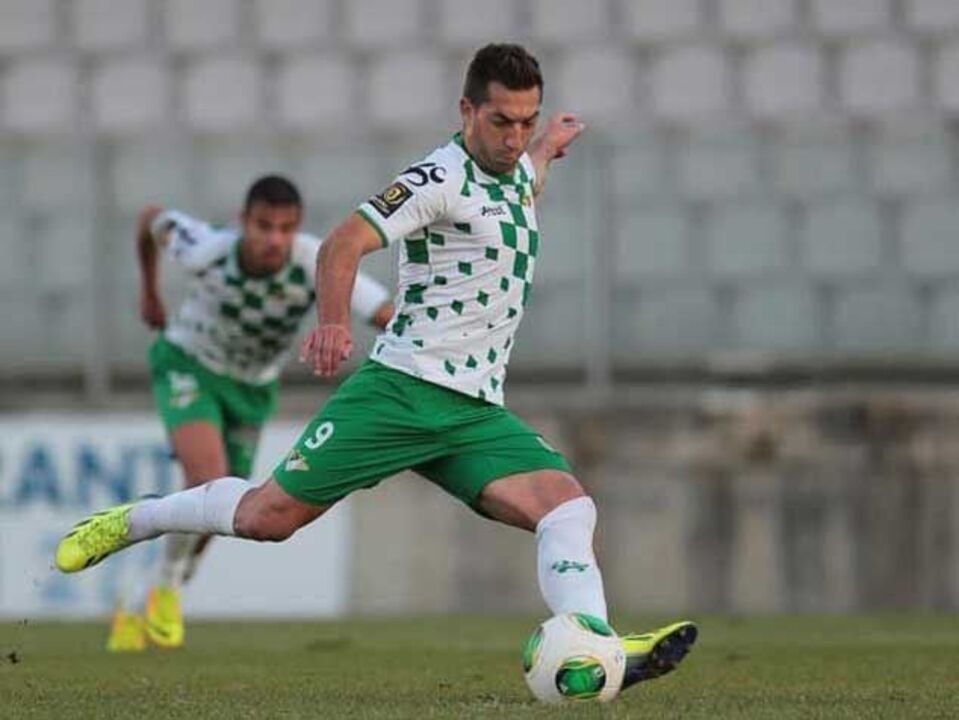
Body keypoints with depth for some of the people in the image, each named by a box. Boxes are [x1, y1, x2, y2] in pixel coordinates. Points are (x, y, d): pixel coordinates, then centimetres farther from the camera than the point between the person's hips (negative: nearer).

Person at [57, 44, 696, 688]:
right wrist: (334, 321, -39)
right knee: (270, 515, -5)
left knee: (569, 508, -18)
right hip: (403, 389, -6)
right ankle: (127, 524, 19)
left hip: (477, 415, 6)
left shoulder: (517, 172, 16)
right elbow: (344, 244, -23)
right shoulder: (441, 178, -10)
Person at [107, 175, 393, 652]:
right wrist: (148, 289, 8)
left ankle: (139, 613, 35)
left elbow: (391, 317, -37)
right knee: (209, 477, -29)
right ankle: (167, 589, -4)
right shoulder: (206, 252, -30)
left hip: (253, 388, 3)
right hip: (189, 367, -3)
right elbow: (153, 218, -8)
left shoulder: (316, 264, -32)